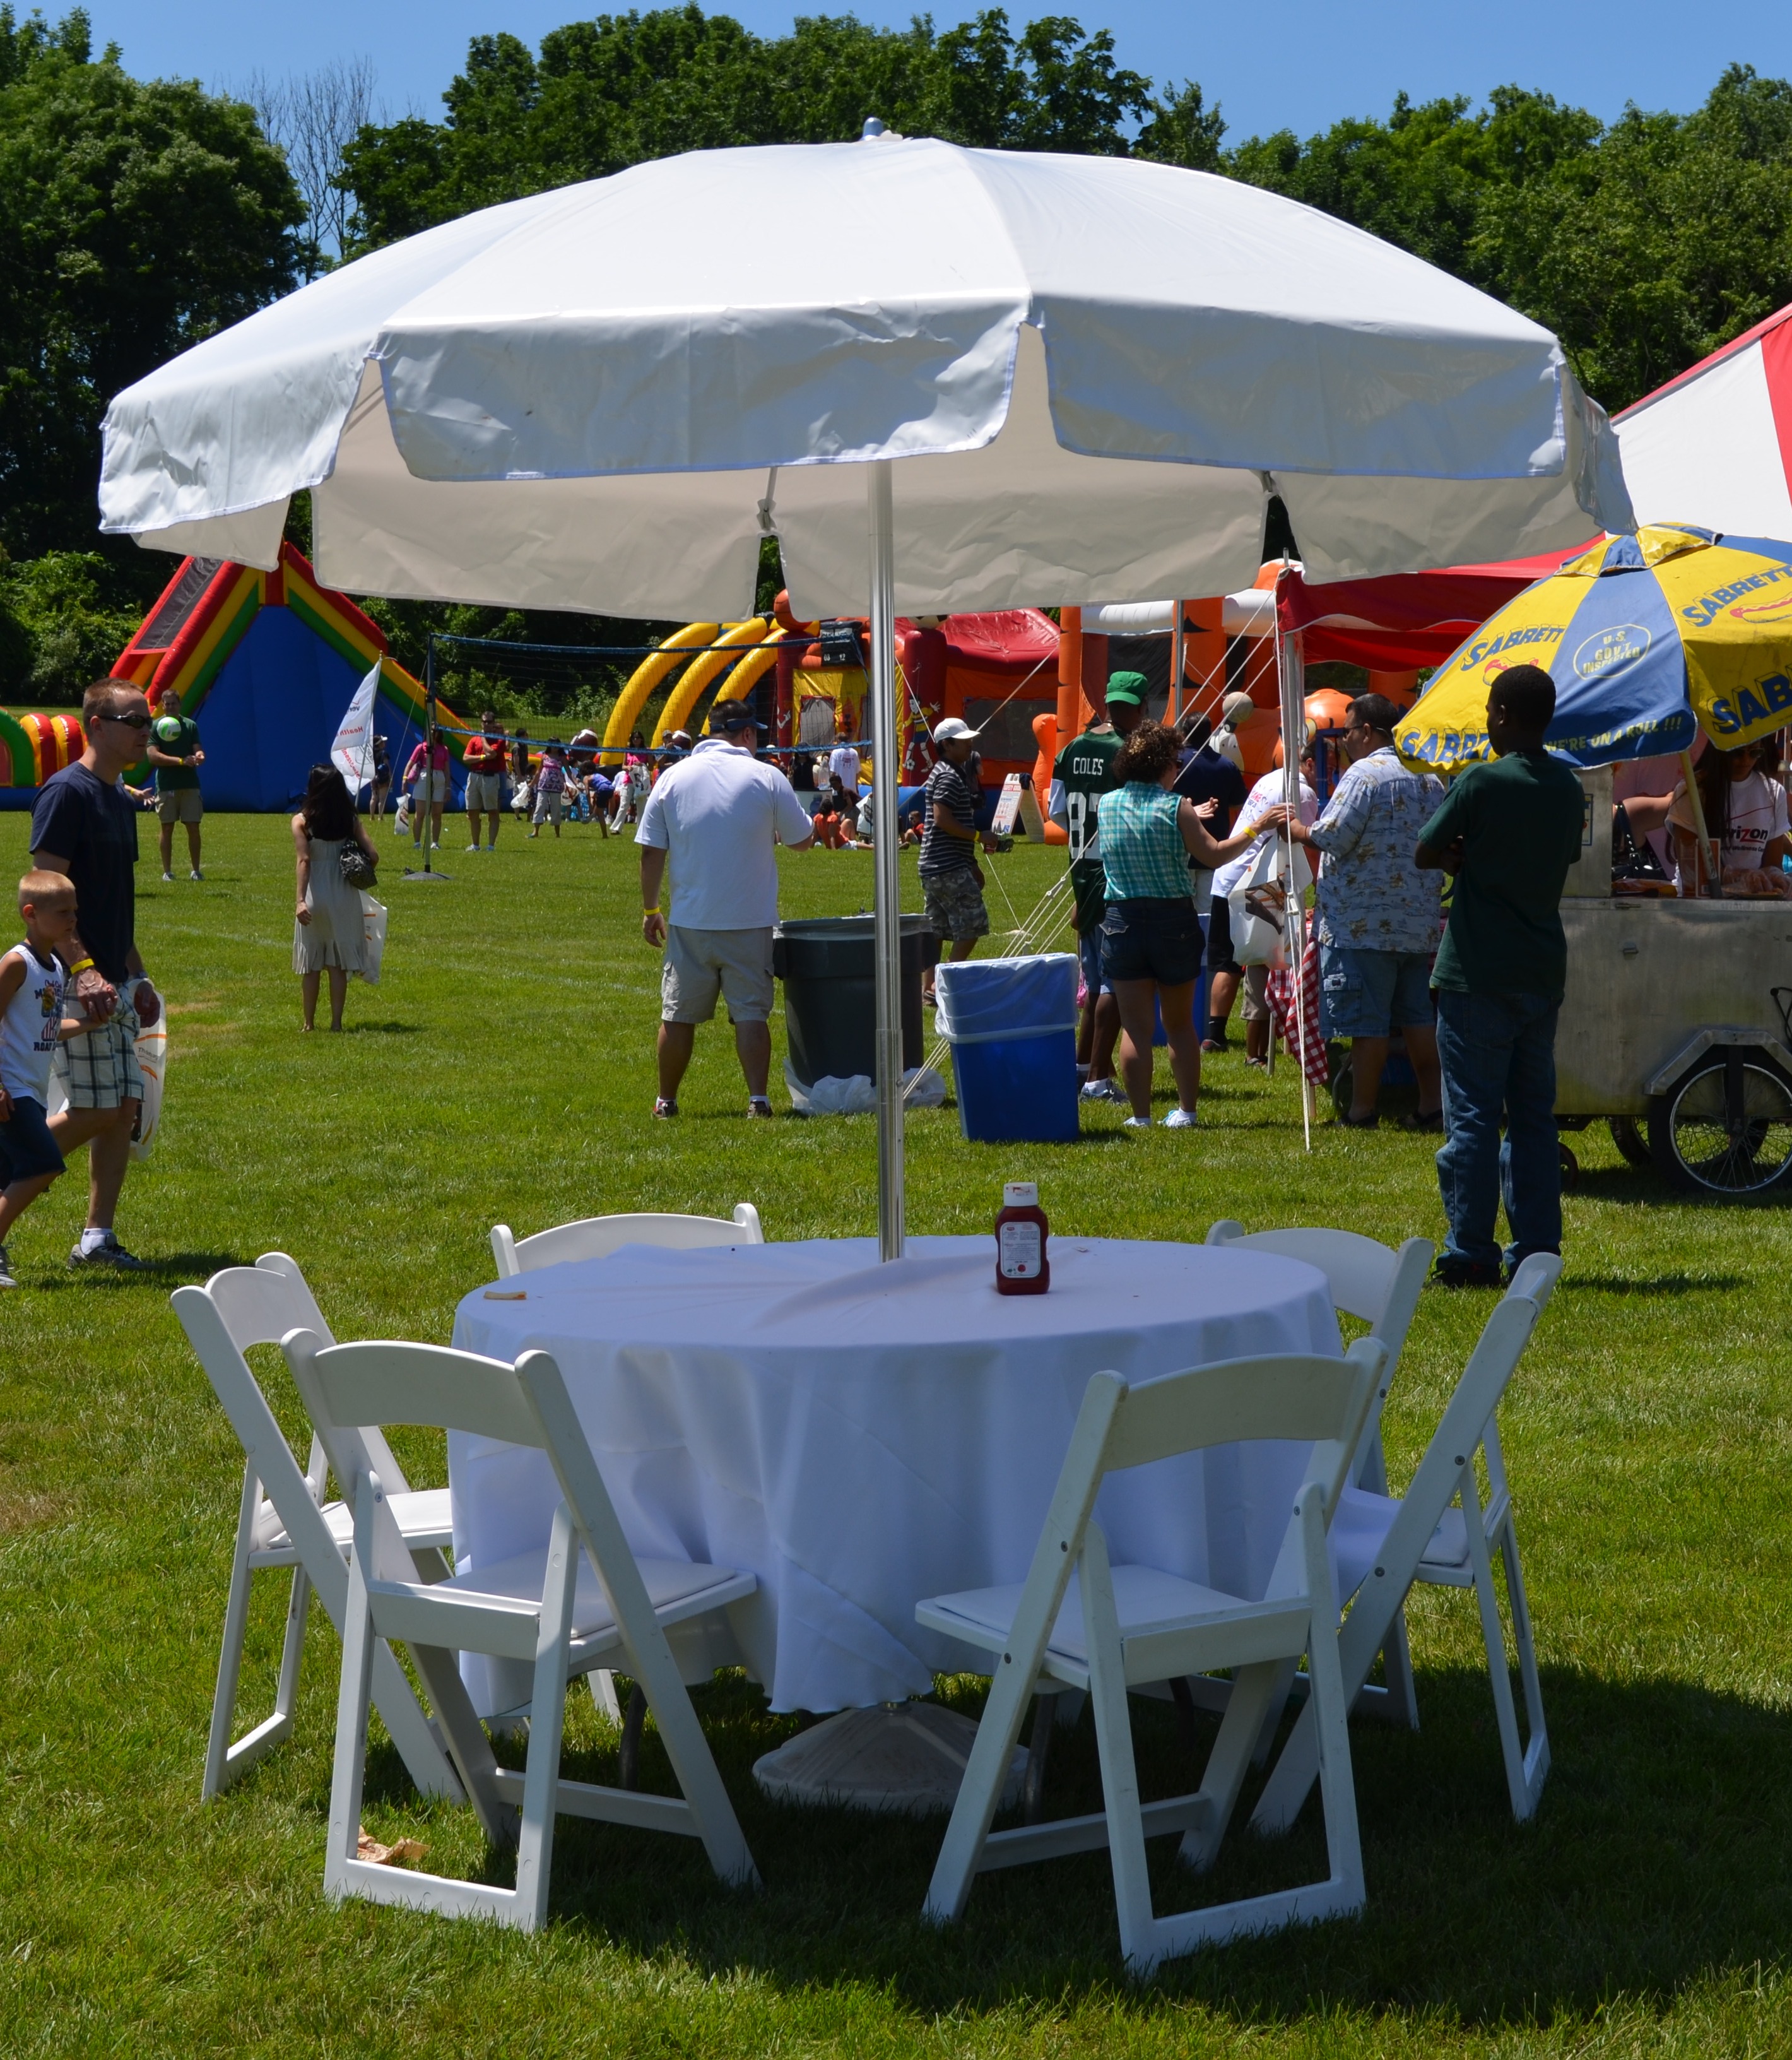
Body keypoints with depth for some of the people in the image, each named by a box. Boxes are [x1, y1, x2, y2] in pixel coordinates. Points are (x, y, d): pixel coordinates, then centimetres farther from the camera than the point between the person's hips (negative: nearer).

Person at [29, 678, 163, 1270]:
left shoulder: (119, 802, 16)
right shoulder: (66, 793, -12)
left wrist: (137, 973, 21)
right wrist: (81, 967, -25)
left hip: (114, 982, 9)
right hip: (79, 982, -9)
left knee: (125, 1108, 7)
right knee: (94, 1112, -8)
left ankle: (97, 1238, 12)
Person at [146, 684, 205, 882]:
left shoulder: (190, 725, 9)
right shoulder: (154, 726, 1)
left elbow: (197, 750, 4)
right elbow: (153, 756, -8)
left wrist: (199, 756, -22)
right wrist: (181, 761, -17)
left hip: (190, 784, 2)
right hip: (166, 785, -2)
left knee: (193, 827, 0)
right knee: (167, 828, 2)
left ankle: (195, 870, 8)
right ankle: (167, 871, 8)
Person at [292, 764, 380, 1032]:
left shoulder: (301, 821, -5)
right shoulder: (350, 820, 1)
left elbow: (304, 860, -15)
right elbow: (373, 856, -4)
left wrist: (301, 899, -19)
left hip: (315, 896, -2)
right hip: (344, 897, 2)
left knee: (311, 964, 9)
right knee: (338, 964, 8)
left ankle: (309, 1023, 12)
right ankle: (336, 1023, 8)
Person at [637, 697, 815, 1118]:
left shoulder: (674, 778, 0)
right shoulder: (767, 777, -4)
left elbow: (651, 853, 1)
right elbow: (803, 840, 4)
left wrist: (650, 910, 10)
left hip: (689, 924, 1)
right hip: (750, 922, -1)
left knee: (678, 1015, 10)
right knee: (751, 1012, 2)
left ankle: (666, 1101, 18)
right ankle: (758, 1100, -4)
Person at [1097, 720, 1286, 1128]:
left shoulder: (1106, 804, 3)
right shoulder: (1175, 806, -10)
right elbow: (1213, 855, -8)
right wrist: (1256, 828, 0)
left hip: (1123, 921, 1)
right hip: (1174, 920, -1)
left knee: (1136, 1027, 4)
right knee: (1180, 1024, 14)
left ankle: (1140, 1116, 3)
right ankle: (1185, 1110, 16)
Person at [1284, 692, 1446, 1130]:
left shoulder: (1364, 774, -12)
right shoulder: (1429, 778, 14)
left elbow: (1332, 838, -17)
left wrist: (1296, 829, 1)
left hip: (1365, 924, -8)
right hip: (1420, 923, 8)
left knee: (1366, 1020, -4)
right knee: (1417, 1016, 10)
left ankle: (1362, 1111, -1)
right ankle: (1432, 1106, 9)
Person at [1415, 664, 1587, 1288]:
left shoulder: (1482, 781, -12)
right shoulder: (1568, 786, 8)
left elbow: (1423, 854, -8)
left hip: (1477, 974, -6)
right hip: (1543, 972, 6)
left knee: (1473, 1117, -2)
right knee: (1534, 1115, 11)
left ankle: (1471, 1256, -2)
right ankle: (1536, 1254, 12)